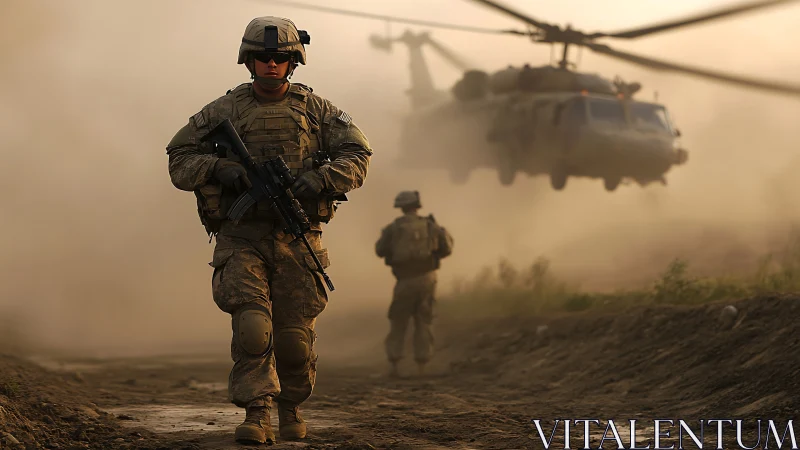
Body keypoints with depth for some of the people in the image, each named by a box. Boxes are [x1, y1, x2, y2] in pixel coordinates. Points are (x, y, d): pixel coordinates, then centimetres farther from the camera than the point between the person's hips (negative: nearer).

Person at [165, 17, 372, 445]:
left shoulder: (315, 109, 8)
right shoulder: (223, 111, 6)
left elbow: (356, 155, 4)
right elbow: (179, 161, 6)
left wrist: (319, 178, -15)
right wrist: (219, 168, -14)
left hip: (297, 237, 1)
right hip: (241, 238, -1)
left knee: (295, 335, 3)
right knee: (252, 325, -17)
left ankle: (291, 406, 27)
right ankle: (256, 414, -11)